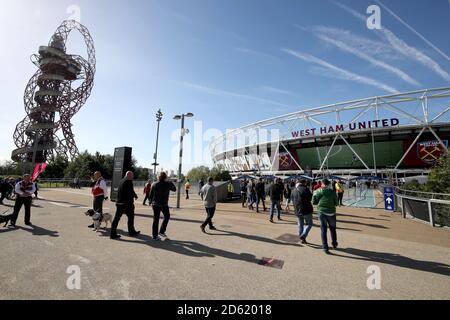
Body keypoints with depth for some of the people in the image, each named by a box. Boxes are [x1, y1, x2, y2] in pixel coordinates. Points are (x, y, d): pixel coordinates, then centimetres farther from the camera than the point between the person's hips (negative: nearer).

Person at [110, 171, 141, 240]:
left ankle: (113, 234, 11)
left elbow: (119, 191, 17)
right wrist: (135, 196, 3)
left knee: (117, 218, 9)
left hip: (119, 203, 7)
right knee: (131, 217, 8)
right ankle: (131, 232, 20)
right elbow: (131, 191, -17)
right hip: (127, 203, -7)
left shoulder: (121, 181, 12)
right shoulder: (129, 181, -13)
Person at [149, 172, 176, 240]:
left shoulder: (154, 184, 0)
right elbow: (174, 189, 5)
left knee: (155, 220, 10)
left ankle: (155, 235, 16)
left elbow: (151, 195, 5)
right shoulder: (168, 184, -10)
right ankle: (162, 231, 17)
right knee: (167, 216, 19)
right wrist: (171, 183, 14)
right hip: (164, 204, -3)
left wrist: (151, 202, 18)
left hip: (155, 204, 3)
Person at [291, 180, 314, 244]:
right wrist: (311, 194, 7)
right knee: (309, 224, 9)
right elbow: (310, 198, -12)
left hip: (297, 210, 6)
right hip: (306, 209, -6)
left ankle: (302, 239, 22)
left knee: (300, 224, 17)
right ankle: (303, 236, -5)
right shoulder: (305, 189, -13)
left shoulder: (293, 190, 8)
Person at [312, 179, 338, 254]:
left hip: (322, 212, -1)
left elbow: (314, 202, -2)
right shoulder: (333, 192, -1)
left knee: (323, 229, 7)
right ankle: (334, 244, 36)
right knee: (332, 228, 22)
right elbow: (336, 203, 3)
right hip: (331, 212, 1)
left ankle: (325, 248, 6)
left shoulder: (319, 191, -5)